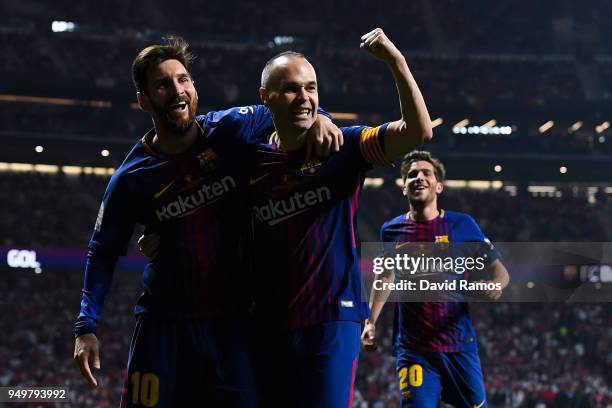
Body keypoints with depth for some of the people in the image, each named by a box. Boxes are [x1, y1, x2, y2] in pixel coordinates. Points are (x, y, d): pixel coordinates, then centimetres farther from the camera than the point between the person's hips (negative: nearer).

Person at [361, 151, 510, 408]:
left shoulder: (462, 224, -1)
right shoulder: (391, 230, 5)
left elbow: (500, 270, 2)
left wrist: (494, 285, -21)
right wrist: (371, 322, 14)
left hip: (459, 346, 0)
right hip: (413, 349, 0)